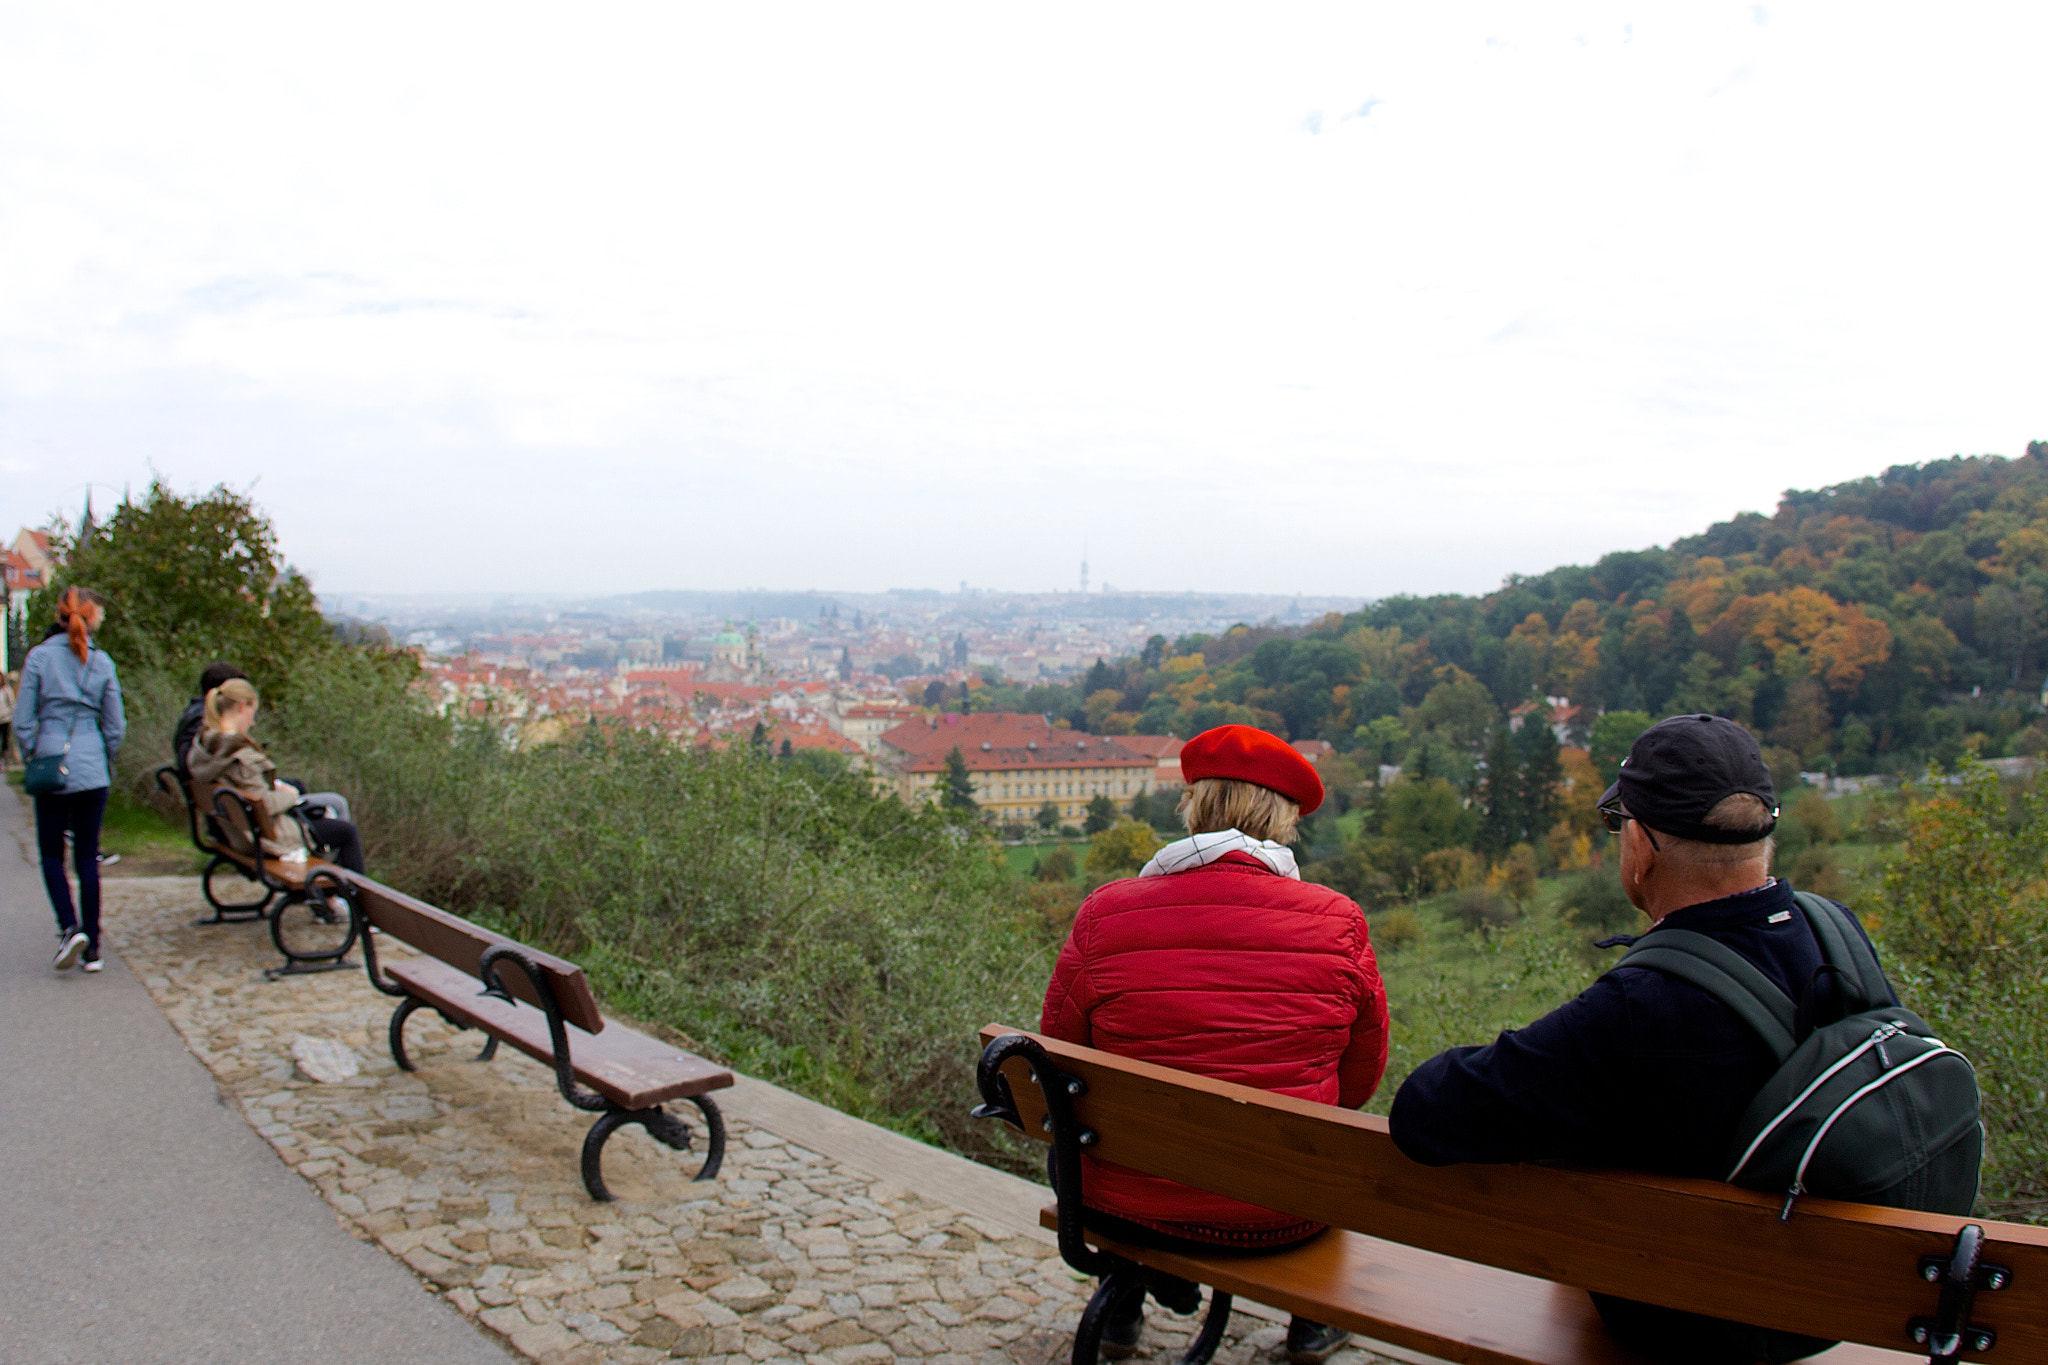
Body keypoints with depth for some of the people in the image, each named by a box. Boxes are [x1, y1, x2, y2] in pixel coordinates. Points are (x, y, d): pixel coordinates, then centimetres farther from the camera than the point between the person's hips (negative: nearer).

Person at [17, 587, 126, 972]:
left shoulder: (39, 657, -3)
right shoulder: (102, 662, 1)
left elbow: (23, 719, -3)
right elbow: (115, 725, 4)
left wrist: (31, 759, 9)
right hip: (92, 771, 1)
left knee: (52, 854, 11)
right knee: (88, 857, 8)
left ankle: (70, 927, -9)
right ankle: (91, 948, 9)